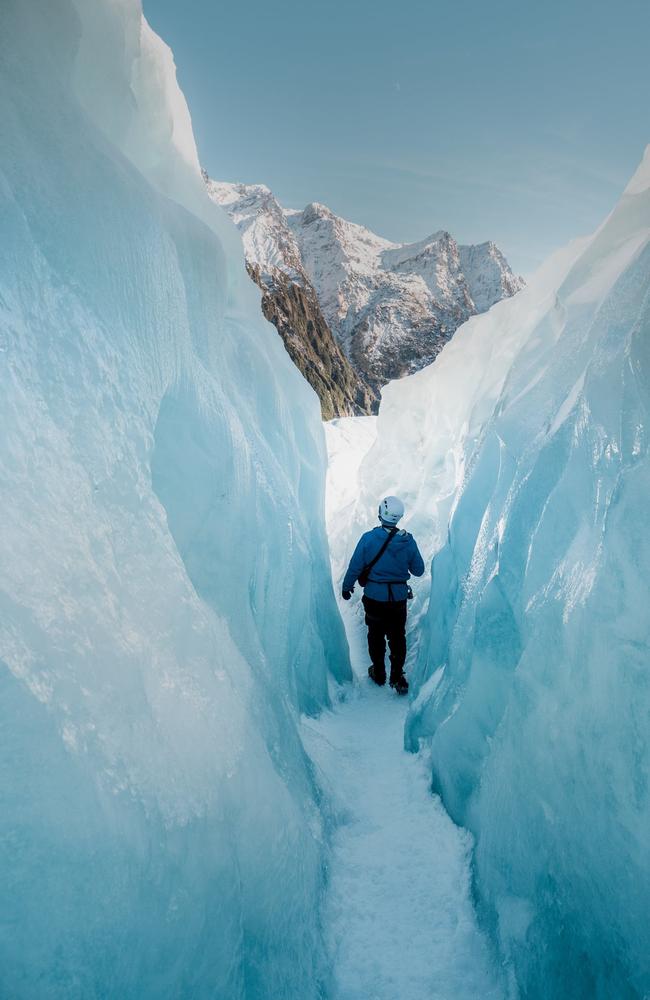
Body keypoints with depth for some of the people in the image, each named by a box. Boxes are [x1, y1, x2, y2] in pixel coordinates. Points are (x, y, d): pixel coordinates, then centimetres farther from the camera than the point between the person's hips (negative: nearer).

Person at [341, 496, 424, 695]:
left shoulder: (368, 538, -18)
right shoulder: (408, 541, -11)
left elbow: (355, 567, -10)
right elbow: (418, 570, 0)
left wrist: (346, 586, 6)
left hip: (374, 598, -1)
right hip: (399, 598, 1)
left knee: (376, 636, 18)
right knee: (398, 637, 17)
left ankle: (379, 674, 32)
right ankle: (397, 678, 20)